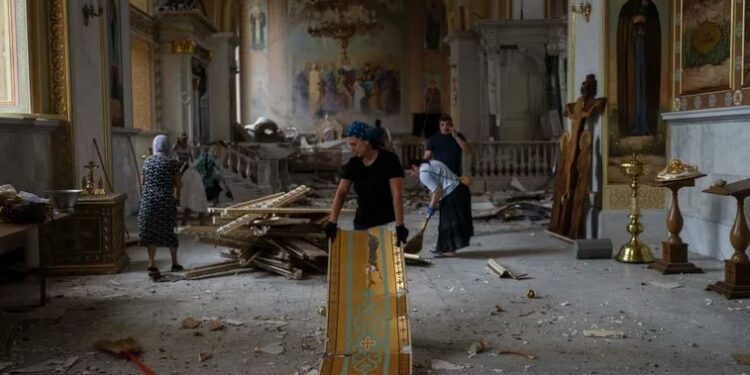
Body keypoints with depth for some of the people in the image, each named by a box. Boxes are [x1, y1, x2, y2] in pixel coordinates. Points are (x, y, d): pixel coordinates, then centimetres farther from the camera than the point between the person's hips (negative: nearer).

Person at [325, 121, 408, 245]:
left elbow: (397, 195, -22)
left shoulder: (389, 160, -16)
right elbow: (341, 193, -4)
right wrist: (332, 222, -14)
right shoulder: (353, 164, 0)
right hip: (362, 222, 5)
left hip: (387, 224, -5)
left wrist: (399, 225, -28)